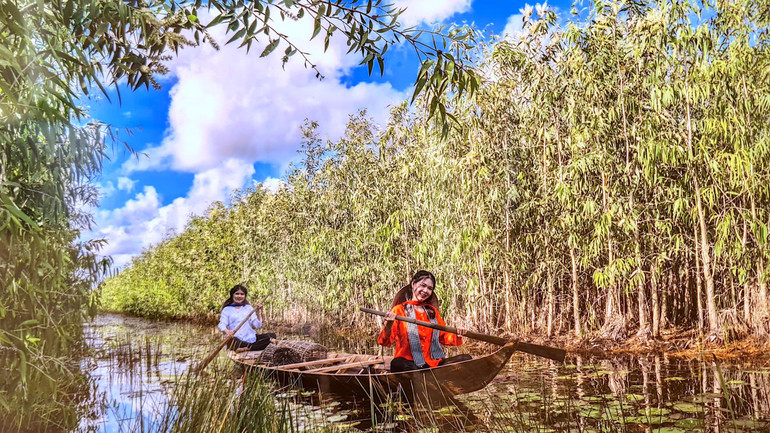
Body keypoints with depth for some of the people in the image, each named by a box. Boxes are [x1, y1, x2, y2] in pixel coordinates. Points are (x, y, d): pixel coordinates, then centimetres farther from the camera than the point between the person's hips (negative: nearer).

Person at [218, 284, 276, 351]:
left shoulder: (248, 308, 18)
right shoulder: (227, 309, 12)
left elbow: (257, 325, 8)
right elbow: (222, 324, -6)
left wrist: (258, 312, -6)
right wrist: (226, 331, -29)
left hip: (251, 338, 4)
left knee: (272, 335, -20)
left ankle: (247, 348, -29)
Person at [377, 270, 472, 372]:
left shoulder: (433, 311, 20)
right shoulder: (399, 310, 3)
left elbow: (444, 337, 25)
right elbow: (384, 342, -6)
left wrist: (456, 336, 3)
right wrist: (389, 325, -27)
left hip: (433, 363, 5)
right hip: (410, 364, -5)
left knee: (466, 358, -13)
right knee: (397, 364, -38)